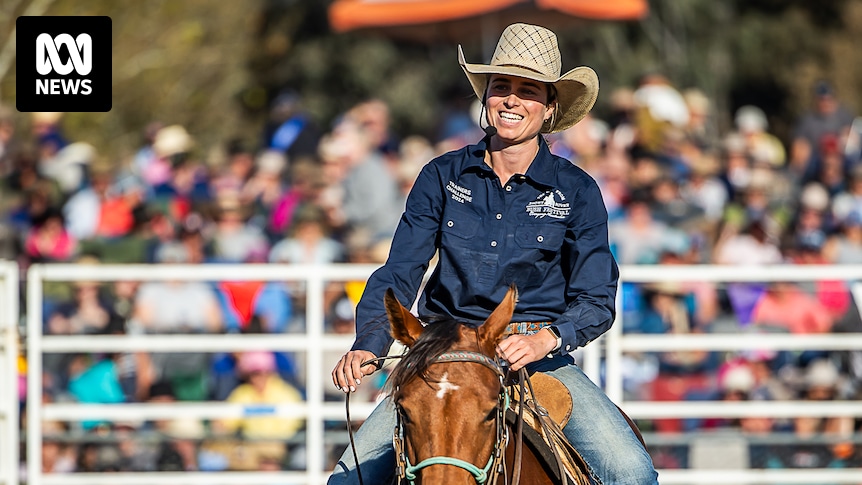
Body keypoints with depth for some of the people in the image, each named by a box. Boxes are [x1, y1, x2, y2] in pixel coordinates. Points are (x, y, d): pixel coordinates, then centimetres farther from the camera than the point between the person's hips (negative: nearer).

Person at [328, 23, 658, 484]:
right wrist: (368, 345, -17)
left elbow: (595, 299, -1)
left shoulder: (576, 191, 1)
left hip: (541, 358, -1)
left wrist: (545, 340, -22)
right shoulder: (443, 176, 4)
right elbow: (399, 274, 2)